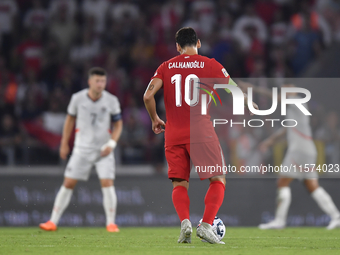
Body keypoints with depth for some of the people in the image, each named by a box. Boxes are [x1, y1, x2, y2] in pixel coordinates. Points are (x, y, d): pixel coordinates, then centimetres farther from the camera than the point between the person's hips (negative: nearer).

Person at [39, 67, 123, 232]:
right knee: (68, 183, -1)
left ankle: (111, 223, -3)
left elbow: (118, 124, 4)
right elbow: (70, 119, 10)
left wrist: (111, 144, -11)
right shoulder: (78, 98, -5)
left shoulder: (111, 101, -5)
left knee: (107, 183, -13)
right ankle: (53, 222, 5)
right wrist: (64, 143, 10)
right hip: (82, 149, 0)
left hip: (103, 150, 0)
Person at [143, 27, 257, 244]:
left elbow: (148, 96, -2)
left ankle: (185, 221, -18)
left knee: (179, 185, 8)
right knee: (218, 180, 7)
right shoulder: (210, 65, 3)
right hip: (202, 134, -3)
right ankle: (206, 225, -11)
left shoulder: (166, 67, 9)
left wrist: (155, 119, 14)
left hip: (173, 135, 3)